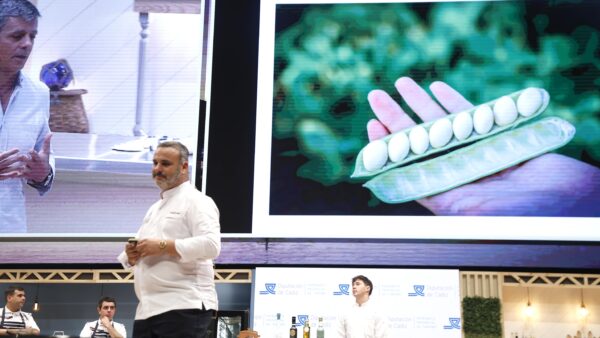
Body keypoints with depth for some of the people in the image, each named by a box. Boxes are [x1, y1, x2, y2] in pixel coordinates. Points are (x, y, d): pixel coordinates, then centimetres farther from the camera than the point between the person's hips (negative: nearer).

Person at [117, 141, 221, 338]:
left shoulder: (196, 201, -3)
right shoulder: (155, 209, 24)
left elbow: (211, 245, -18)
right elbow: (143, 253, 27)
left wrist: (162, 246, -17)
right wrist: (131, 256, 3)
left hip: (183, 307, -9)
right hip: (148, 308, 9)